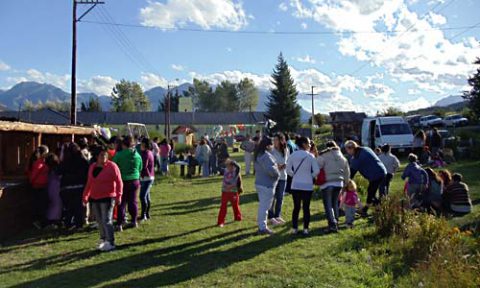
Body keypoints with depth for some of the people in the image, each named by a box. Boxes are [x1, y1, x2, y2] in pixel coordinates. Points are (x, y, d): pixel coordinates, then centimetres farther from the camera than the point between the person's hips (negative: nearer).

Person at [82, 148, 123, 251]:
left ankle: (111, 243, -4)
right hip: (94, 198, 6)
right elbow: (89, 183, 17)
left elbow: (119, 182, -11)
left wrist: (118, 196, -17)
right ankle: (103, 240, 24)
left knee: (107, 221, -8)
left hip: (107, 198, -6)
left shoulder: (112, 166, -9)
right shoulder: (92, 167, 10)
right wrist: (85, 196, 16)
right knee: (99, 221, 12)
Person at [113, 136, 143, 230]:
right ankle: (134, 222, 24)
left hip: (123, 181, -3)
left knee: (121, 203, 4)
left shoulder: (119, 155, -13)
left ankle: (120, 224, 6)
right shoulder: (137, 155, 0)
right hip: (135, 181, 3)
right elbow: (140, 168, 10)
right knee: (133, 201, 14)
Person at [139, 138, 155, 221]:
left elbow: (143, 166, -22)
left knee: (142, 196, -10)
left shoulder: (146, 153, -16)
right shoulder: (150, 153, 14)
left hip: (146, 177, -10)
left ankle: (143, 215, -8)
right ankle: (147, 214, 22)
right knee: (146, 196, 15)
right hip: (149, 177, 10)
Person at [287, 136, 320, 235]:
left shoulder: (292, 155, -1)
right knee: (306, 208, 7)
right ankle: (305, 229, 10)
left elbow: (288, 170, 0)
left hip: (296, 185, 2)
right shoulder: (310, 156, -8)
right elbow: (316, 171, -10)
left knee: (296, 207, 11)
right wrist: (310, 177, 8)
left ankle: (294, 228, 13)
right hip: (308, 185, -2)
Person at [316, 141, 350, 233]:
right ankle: (336, 223, 24)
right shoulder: (342, 158, 13)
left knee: (328, 205, -1)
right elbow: (347, 172, 19)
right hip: (339, 183, 5)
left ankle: (332, 224, -10)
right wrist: (345, 183, 29)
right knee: (335, 203, 18)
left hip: (327, 183, -5)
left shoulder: (323, 156, -4)